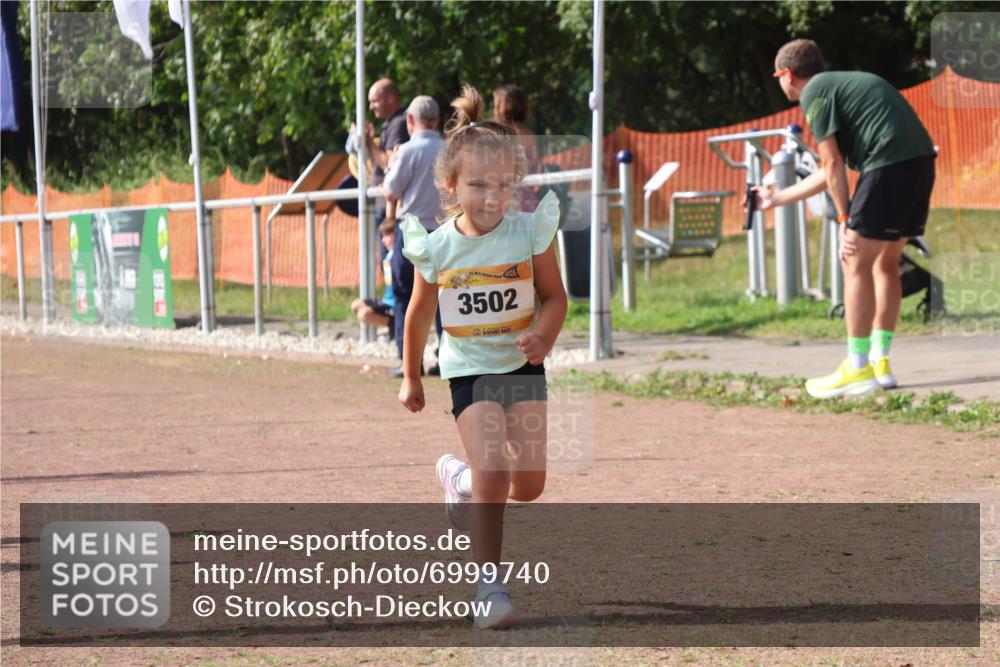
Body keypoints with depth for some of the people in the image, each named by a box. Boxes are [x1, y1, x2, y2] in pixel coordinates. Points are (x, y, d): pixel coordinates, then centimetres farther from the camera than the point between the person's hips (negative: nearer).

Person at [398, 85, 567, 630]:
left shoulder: (530, 232, -12)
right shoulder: (437, 248, -11)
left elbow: (554, 296, -2)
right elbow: (419, 314, 5)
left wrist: (543, 337, -23)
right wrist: (410, 379, 13)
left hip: (522, 365, 2)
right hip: (469, 370, -2)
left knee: (528, 483, 2)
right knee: (492, 476, -14)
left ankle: (460, 479, 35)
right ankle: (489, 585, -4)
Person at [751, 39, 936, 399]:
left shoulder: (814, 92, 1)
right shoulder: (841, 84, 29)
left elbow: (833, 164, -6)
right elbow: (828, 173, 33)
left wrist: (845, 219, 0)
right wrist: (775, 199, 42)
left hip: (889, 167, -9)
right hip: (920, 163, 9)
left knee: (856, 264, -2)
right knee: (885, 263, 17)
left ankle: (858, 369, -1)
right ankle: (880, 363, 20)